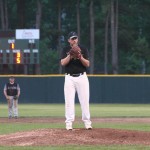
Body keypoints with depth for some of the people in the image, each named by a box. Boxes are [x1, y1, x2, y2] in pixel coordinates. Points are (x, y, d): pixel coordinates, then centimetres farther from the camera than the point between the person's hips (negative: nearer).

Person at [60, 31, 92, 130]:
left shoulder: (83, 49, 6)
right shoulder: (65, 50, 7)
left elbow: (87, 64, -3)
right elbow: (63, 63, -6)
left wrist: (80, 57, -19)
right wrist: (70, 55, -20)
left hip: (82, 77, 0)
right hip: (69, 78, 0)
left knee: (85, 100, -3)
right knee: (69, 101, -5)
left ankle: (87, 122, 1)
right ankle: (69, 122, -4)